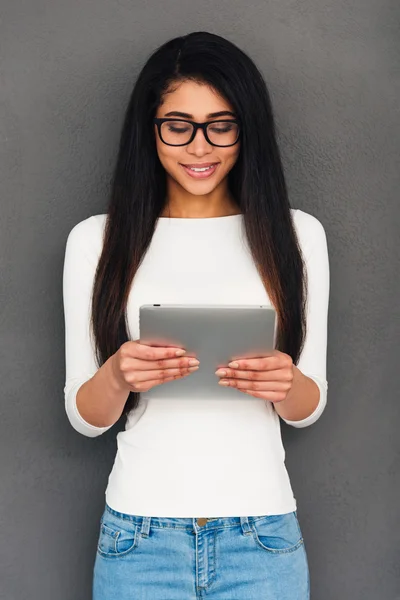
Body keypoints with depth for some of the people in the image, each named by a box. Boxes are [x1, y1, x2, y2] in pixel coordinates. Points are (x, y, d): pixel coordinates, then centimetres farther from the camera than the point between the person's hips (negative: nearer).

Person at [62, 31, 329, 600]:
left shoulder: (298, 234, 1)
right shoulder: (96, 240, -1)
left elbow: (309, 408, 5)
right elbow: (84, 416, 2)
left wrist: (286, 382, -17)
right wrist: (117, 376, -19)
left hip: (263, 532, 1)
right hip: (140, 533, 0)